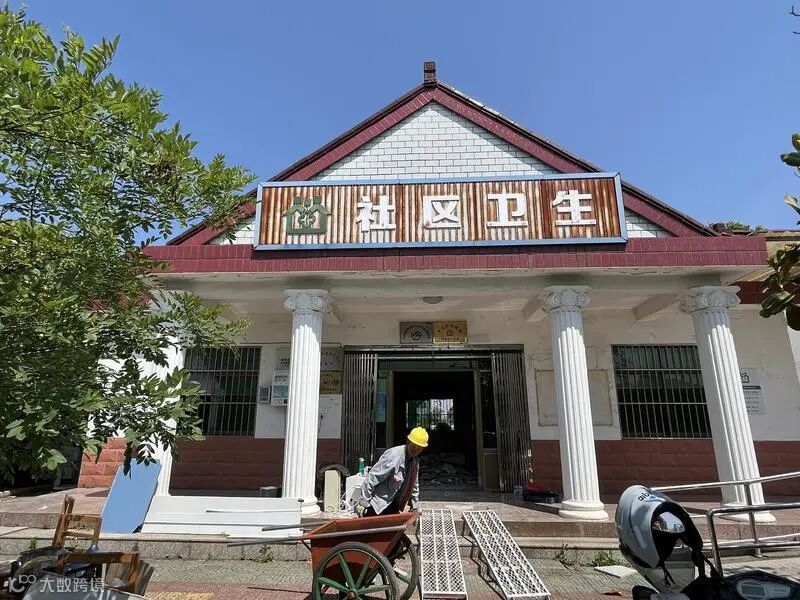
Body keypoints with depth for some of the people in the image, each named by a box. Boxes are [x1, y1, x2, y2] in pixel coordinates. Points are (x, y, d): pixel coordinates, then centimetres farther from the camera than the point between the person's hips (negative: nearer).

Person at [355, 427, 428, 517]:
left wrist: (414, 506, 17)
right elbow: (372, 478, -22)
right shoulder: (393, 456, -24)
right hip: (376, 506, -8)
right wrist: (363, 503, -19)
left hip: (392, 507, 8)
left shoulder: (415, 461, 2)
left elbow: (414, 485, 18)